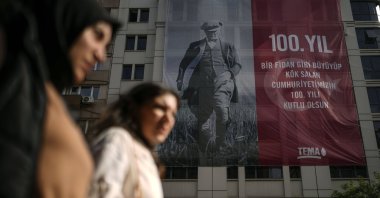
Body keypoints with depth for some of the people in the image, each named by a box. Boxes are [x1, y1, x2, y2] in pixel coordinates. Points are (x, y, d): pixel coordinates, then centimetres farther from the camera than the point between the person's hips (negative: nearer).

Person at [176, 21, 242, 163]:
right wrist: (180, 78, 11)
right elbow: (184, 63, 21)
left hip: (222, 84, -1)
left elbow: (237, 64, 21)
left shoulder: (227, 47, 16)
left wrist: (230, 73, 2)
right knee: (203, 115, 2)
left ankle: (220, 145, -3)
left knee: (222, 112, -20)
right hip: (204, 86, 1)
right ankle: (205, 149, 14)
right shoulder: (197, 47, 14)